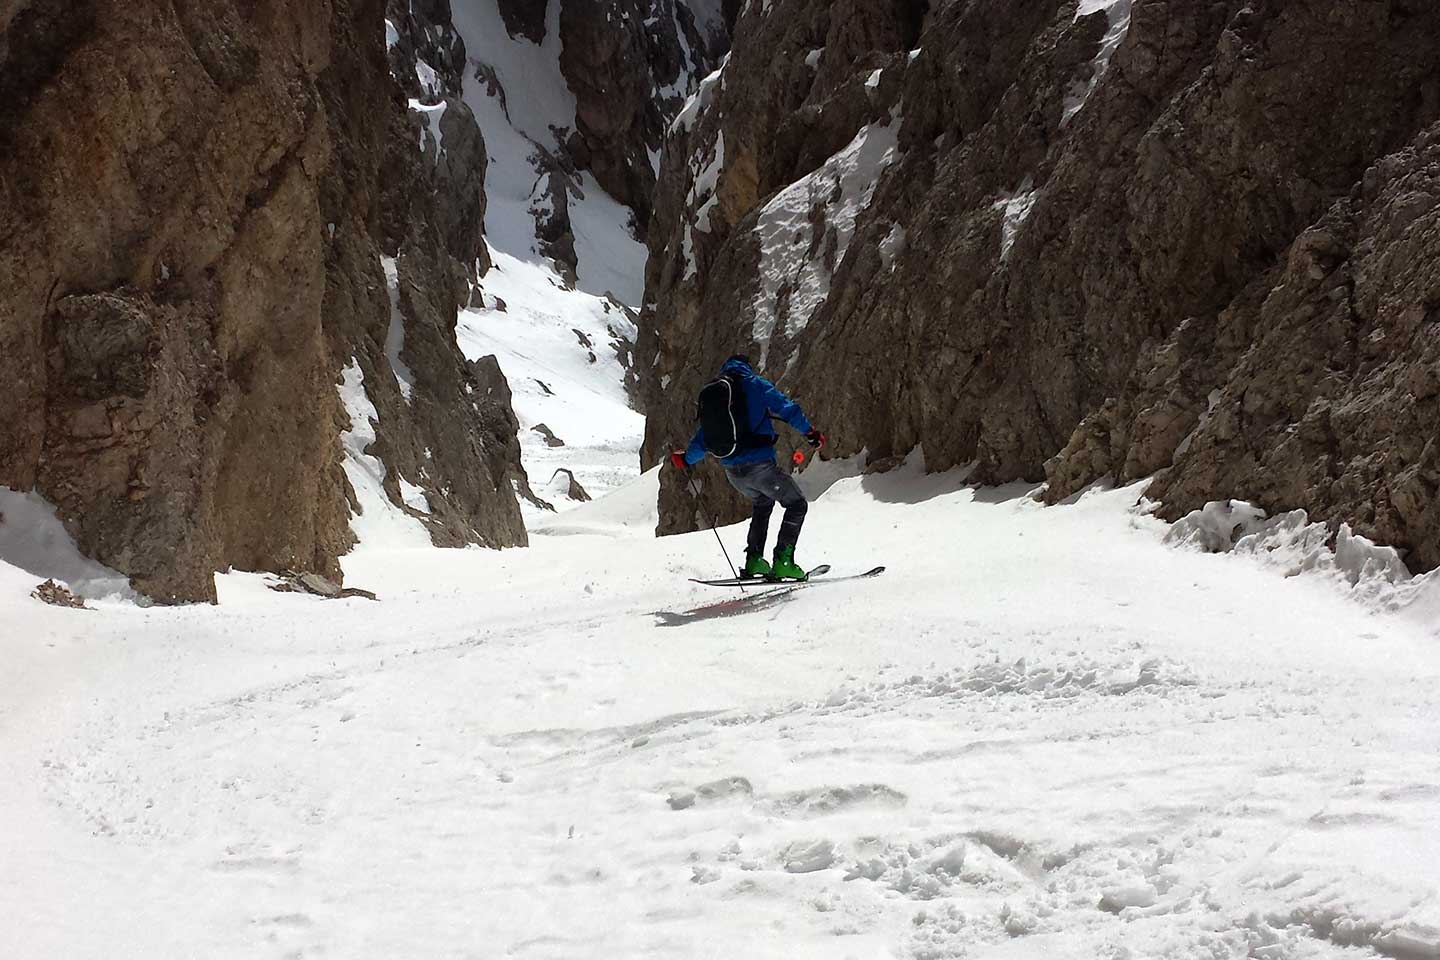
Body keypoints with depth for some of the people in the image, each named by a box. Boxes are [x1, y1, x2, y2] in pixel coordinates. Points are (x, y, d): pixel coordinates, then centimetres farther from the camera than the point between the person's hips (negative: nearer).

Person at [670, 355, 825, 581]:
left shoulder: (711, 394, 13)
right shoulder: (755, 384, -1)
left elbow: (703, 437, 17)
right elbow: (787, 408, -9)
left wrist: (686, 459, 34)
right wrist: (810, 432, 0)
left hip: (732, 471, 6)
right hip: (760, 464, -6)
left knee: (763, 502, 31)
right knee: (797, 504, 9)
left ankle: (753, 560, 21)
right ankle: (783, 560, -5)